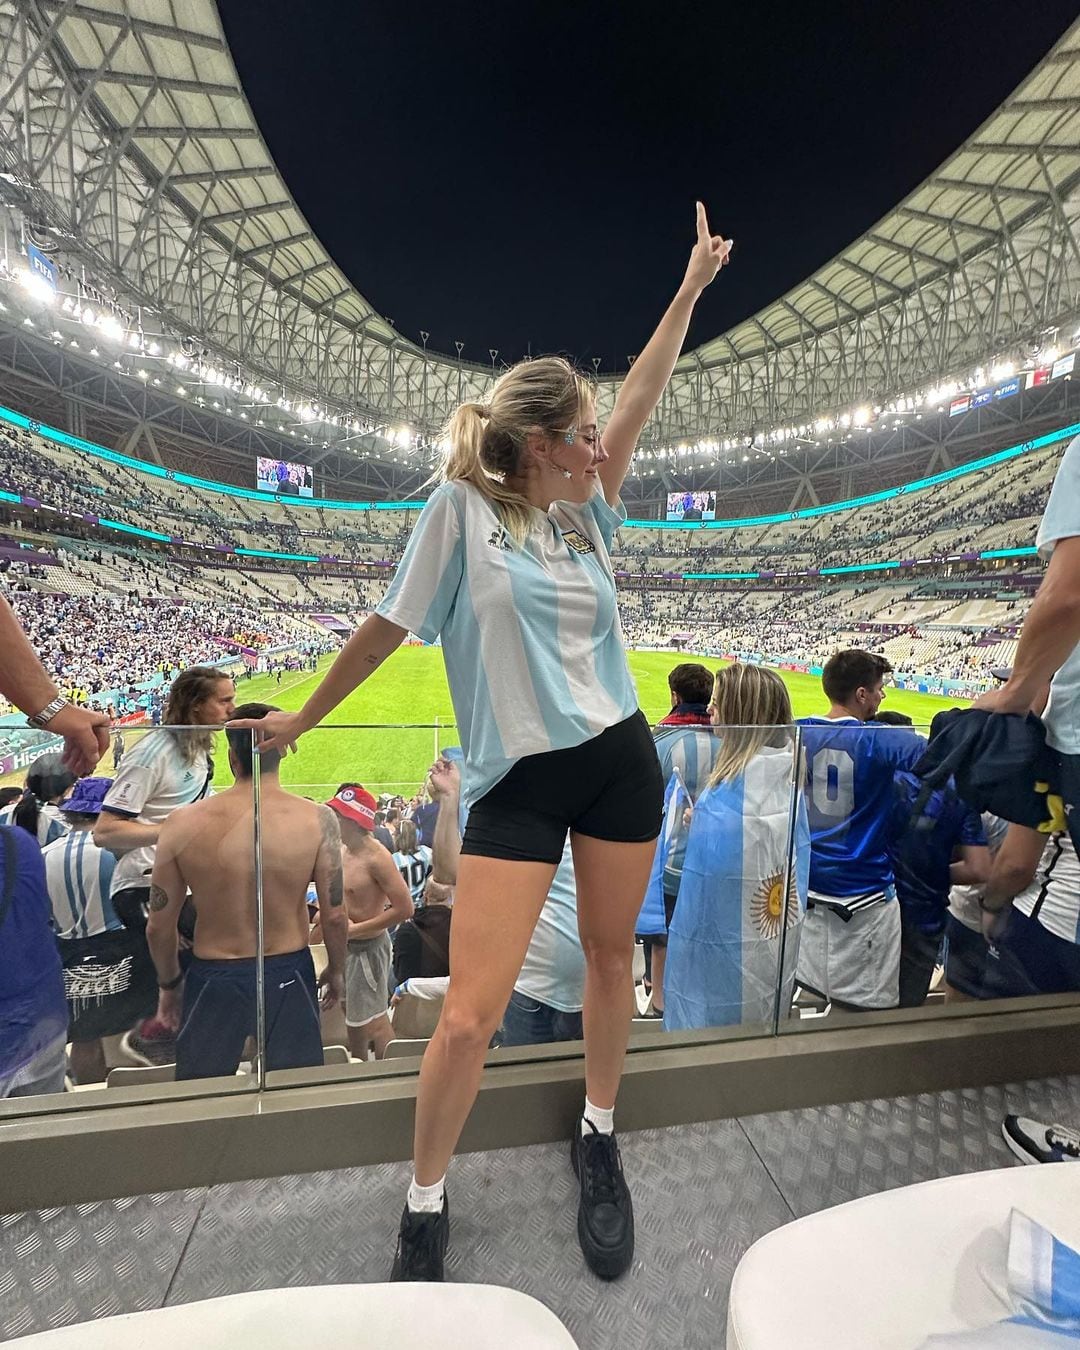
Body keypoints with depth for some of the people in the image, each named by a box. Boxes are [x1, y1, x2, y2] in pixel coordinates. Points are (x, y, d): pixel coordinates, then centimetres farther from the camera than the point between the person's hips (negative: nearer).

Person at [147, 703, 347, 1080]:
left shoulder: (182, 824, -14)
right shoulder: (317, 819, -17)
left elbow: (159, 925, -4)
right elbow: (334, 916, -11)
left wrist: (169, 983, 14)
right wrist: (337, 970, 8)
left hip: (213, 980, 1)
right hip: (290, 975, 0)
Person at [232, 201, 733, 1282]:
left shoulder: (584, 514, 10)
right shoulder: (464, 509, -6)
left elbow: (639, 402, 14)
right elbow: (389, 625, -1)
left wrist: (690, 287, 21)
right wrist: (304, 716, 7)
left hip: (620, 760, 6)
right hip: (518, 782, -5)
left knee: (611, 956, 16)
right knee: (469, 1017, -4)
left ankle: (599, 1139, 43)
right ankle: (425, 1202, 28)